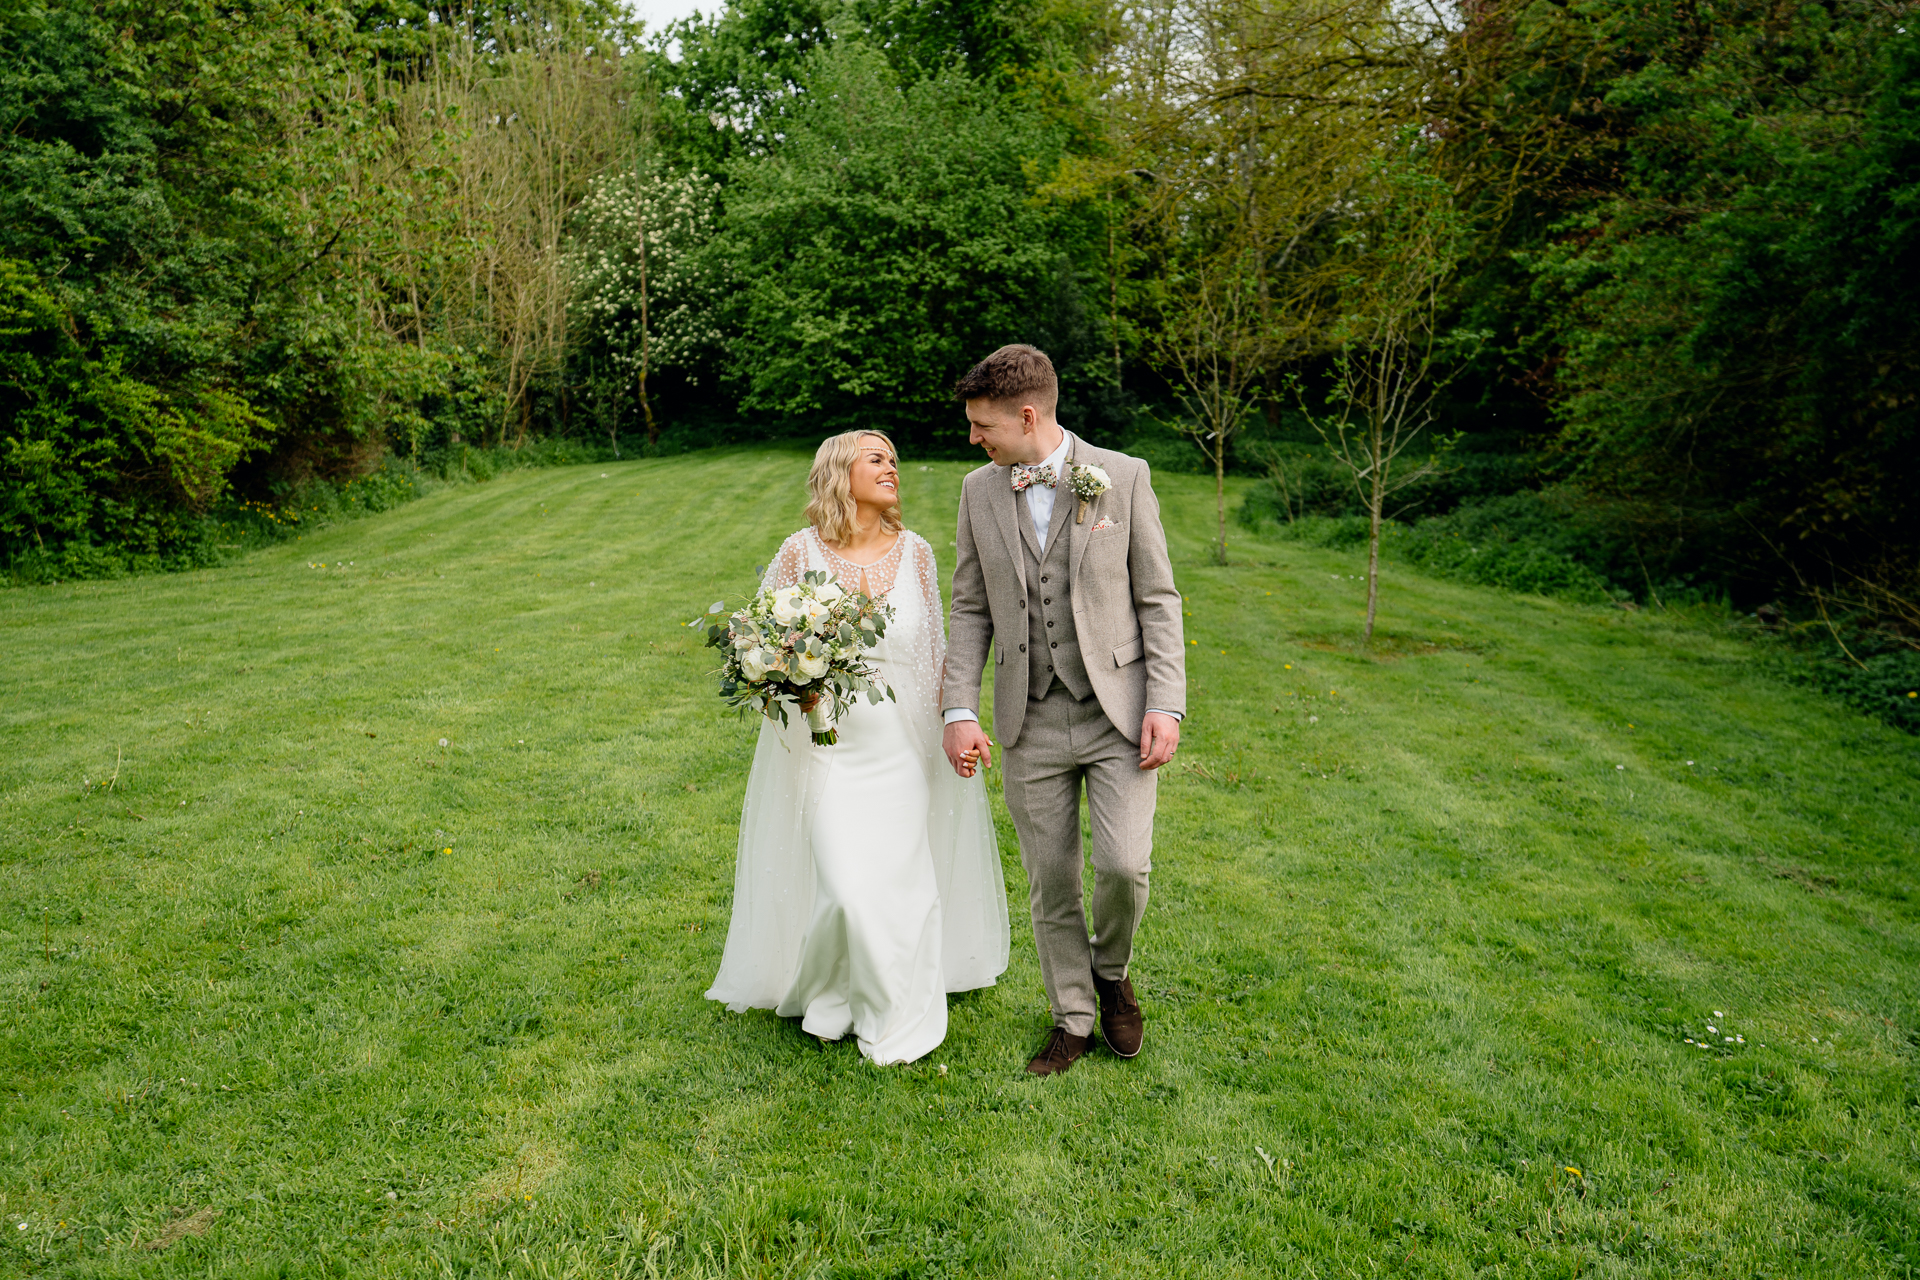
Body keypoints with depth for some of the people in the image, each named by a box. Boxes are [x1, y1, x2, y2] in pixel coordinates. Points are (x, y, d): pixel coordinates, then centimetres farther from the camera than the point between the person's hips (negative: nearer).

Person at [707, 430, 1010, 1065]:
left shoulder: (914, 551, 0)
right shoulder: (802, 551, -6)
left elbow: (937, 649, 8)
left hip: (902, 743, 2)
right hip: (827, 744, -2)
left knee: (901, 880, 4)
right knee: (846, 886, -7)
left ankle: (897, 1019, 27)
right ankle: (828, 995, 25)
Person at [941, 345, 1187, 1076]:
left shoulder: (1123, 478, -5)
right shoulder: (979, 492, 3)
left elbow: (1157, 598, -2)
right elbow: (971, 609, 7)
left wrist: (1166, 704, -10)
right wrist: (959, 712, -3)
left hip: (1117, 713, -2)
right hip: (1030, 723, 3)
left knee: (1123, 864, -12)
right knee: (1050, 881, 8)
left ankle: (1110, 969, 22)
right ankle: (1073, 1020, 28)